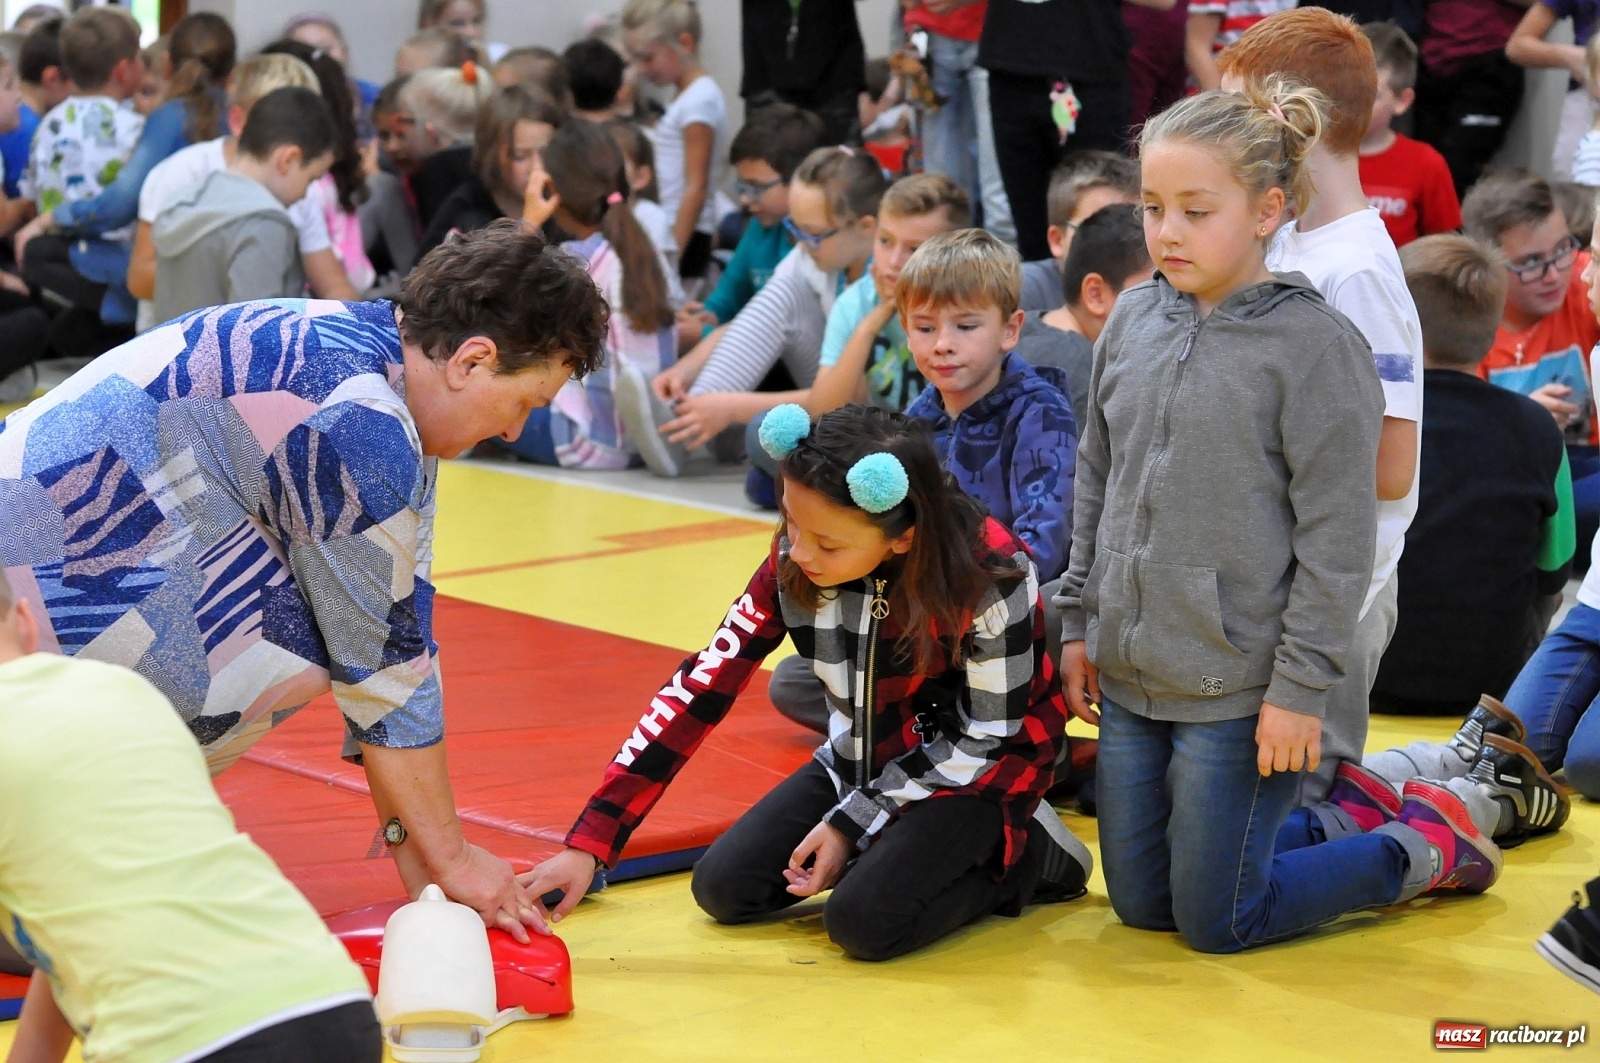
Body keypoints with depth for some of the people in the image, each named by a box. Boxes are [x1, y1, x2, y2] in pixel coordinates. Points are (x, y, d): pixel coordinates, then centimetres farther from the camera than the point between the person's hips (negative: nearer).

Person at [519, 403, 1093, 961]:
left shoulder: (993, 578, -30)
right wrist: (587, 845, -18)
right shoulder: (792, 563, -17)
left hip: (974, 773, -5)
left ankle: (1026, 855, 0)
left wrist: (853, 822, -19)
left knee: (864, 922, -26)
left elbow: (987, 740, -19)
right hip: (861, 763, 6)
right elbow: (701, 687, -15)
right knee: (723, 889, -6)